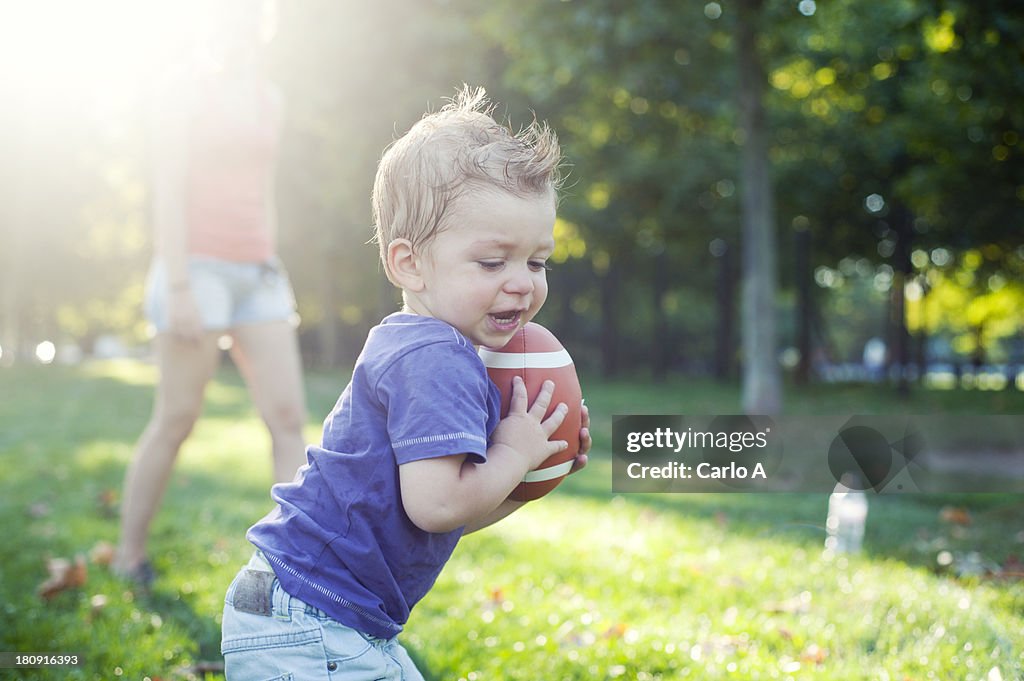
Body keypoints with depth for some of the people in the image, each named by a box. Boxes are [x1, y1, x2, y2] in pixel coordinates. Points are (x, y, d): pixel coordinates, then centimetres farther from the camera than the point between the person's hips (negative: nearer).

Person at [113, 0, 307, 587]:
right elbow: (168, 193, -13)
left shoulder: (270, 99, 15)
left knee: (289, 418, -6)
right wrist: (177, 287, -20)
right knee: (177, 421, 0)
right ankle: (130, 555, 20)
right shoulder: (184, 92, -5)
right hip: (197, 268, -6)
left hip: (257, 274, 6)